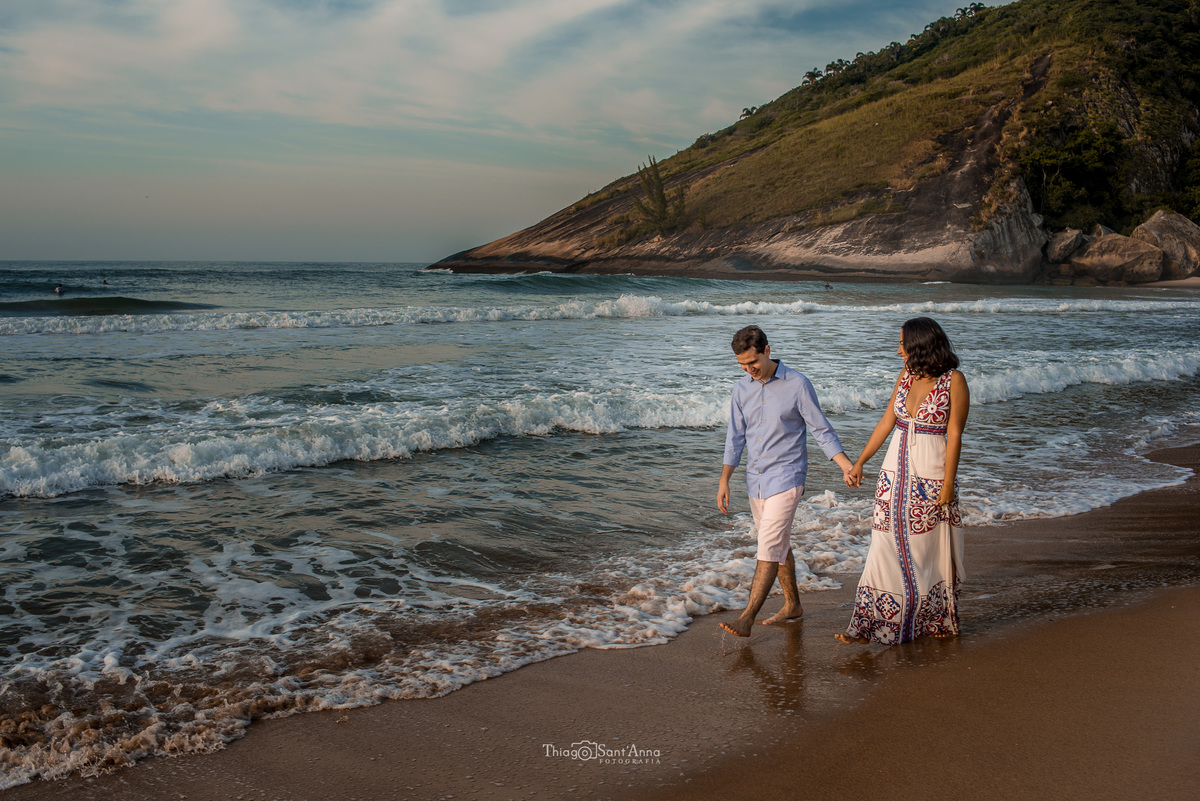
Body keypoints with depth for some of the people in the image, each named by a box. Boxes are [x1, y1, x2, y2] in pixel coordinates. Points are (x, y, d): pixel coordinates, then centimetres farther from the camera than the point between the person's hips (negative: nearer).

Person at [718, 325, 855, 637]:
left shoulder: (797, 384, -9)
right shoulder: (741, 389, 5)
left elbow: (821, 430, -4)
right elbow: (735, 437, 10)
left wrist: (846, 465, -12)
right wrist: (724, 481, 5)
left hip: (786, 478, -6)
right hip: (755, 480, 6)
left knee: (770, 547, -12)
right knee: (779, 546, 15)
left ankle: (747, 618, -14)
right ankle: (792, 605, 30)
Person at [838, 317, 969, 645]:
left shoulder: (954, 381, -11)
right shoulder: (907, 375, 7)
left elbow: (954, 436, -12)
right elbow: (887, 421, 11)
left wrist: (948, 485, -13)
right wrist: (860, 462, 11)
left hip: (931, 476, -5)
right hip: (895, 472, 5)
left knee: (930, 550, 7)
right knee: (887, 546, 4)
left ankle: (936, 618, 26)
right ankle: (871, 626, 9)